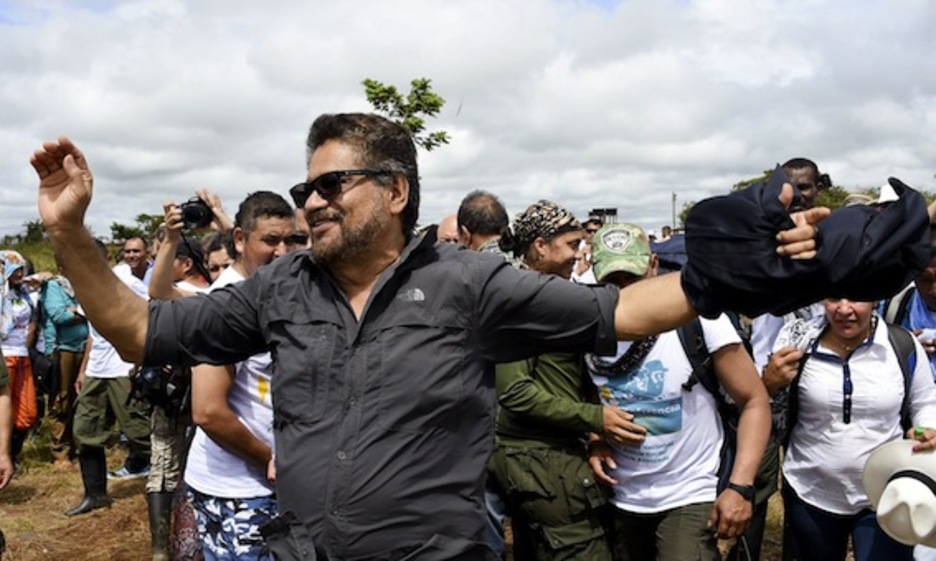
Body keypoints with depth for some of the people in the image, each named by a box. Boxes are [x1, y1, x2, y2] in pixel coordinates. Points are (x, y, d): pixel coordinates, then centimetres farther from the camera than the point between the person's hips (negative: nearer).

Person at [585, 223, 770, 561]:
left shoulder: (698, 318, -14)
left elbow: (754, 400, -11)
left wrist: (740, 486, -19)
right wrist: (594, 441, -6)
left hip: (689, 498, -4)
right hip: (619, 499, 4)